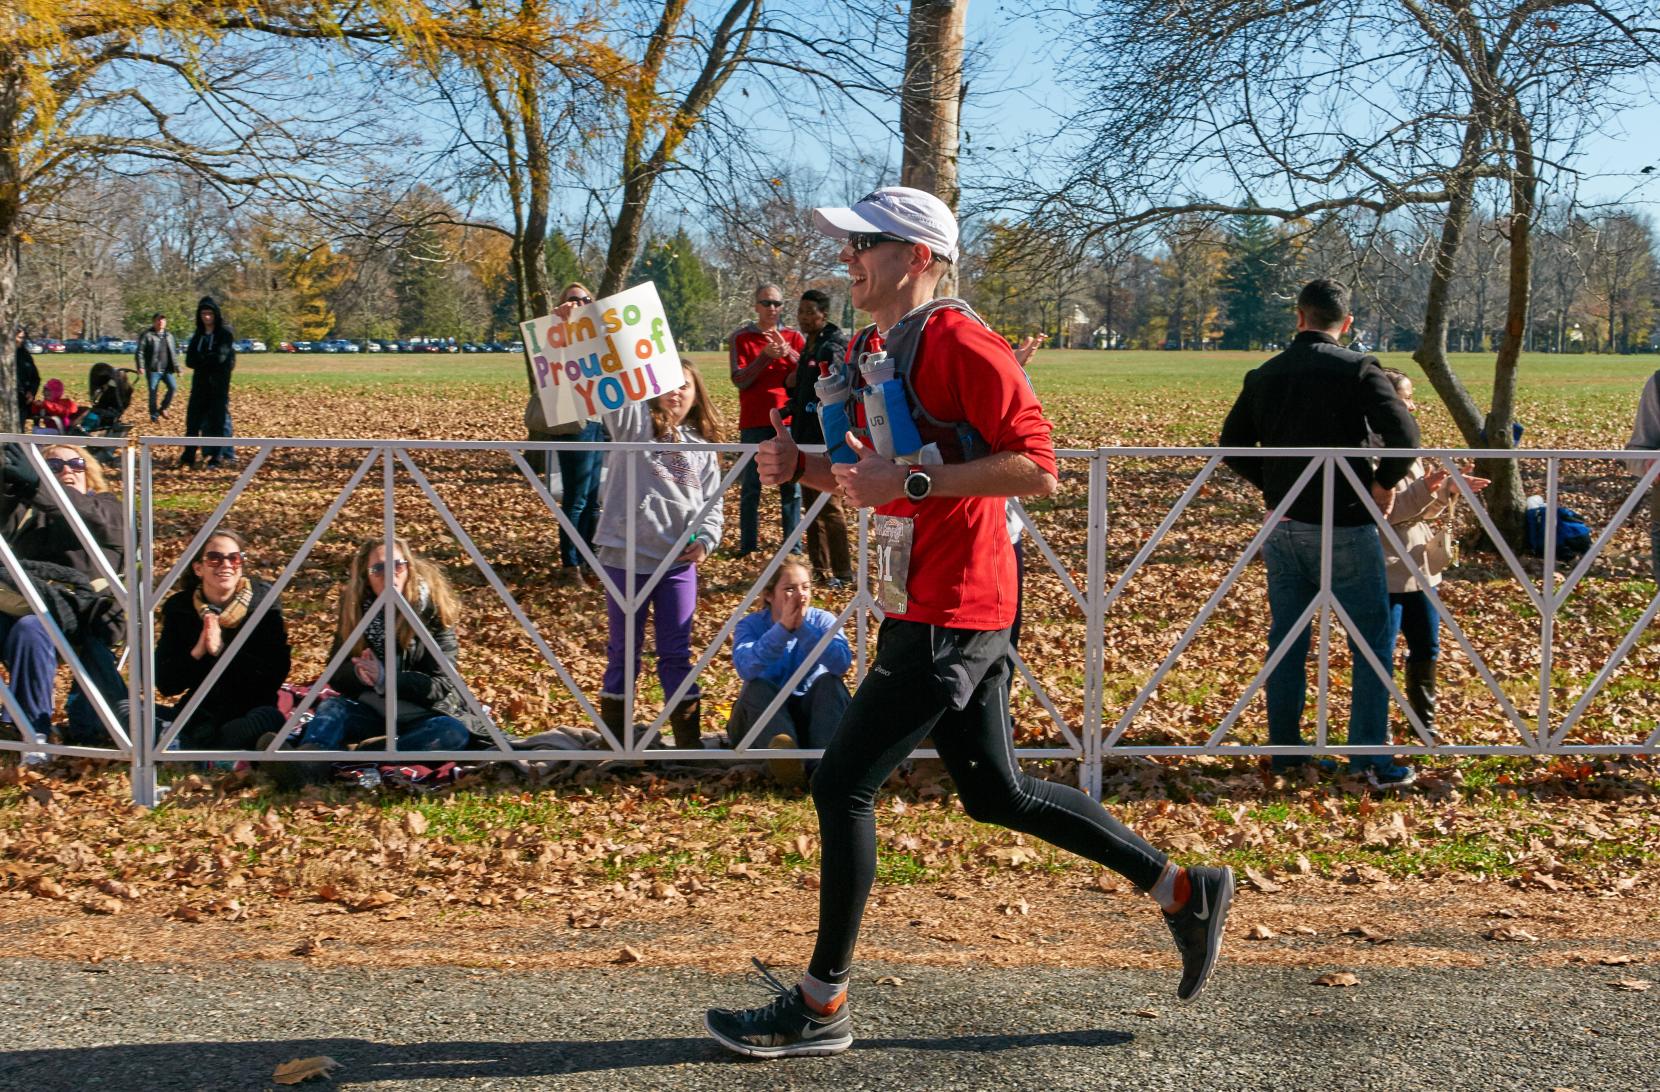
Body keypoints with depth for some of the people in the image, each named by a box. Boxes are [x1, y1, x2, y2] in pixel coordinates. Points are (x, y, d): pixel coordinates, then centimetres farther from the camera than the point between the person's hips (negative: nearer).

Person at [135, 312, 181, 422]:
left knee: (173, 387, -12)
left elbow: (174, 353, 20)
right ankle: (154, 415, 10)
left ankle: (163, 408, 8)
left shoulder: (169, 335, 14)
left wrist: (177, 368, 17)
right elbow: (139, 352, -7)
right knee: (153, 392, 0)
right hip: (153, 370, -4)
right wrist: (140, 366, -18)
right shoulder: (147, 335, -2)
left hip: (167, 370, 4)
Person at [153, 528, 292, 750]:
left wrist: (222, 650, -21)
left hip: (249, 713, -2)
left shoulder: (263, 603, -2)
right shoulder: (178, 608, 3)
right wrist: (196, 653, -18)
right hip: (199, 717, 3)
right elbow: (165, 684, 0)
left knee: (269, 718, -37)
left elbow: (275, 675, -11)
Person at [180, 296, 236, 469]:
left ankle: (217, 457, -1)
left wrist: (201, 359, -6)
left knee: (218, 419, -4)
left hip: (219, 383, -5)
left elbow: (221, 357, -15)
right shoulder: (198, 335, 13)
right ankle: (188, 456, 3)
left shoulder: (225, 333, -3)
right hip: (200, 382, 5)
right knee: (193, 418, 1)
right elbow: (190, 360, 4)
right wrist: (208, 360, -12)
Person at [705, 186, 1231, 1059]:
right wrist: (800, 465, 5)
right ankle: (1182, 891, 27)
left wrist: (911, 481, -24)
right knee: (995, 793, 16)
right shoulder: (868, 350, 14)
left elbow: (1037, 469, -21)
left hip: (949, 614, -10)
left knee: (841, 786, -6)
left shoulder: (959, 344, -15)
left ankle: (820, 1006, 5)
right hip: (919, 606, 10)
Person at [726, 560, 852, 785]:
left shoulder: (822, 620, -4)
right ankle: (783, 758, -56)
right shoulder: (750, 625, -7)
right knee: (758, 688, -30)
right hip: (765, 714, -1)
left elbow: (842, 663, -26)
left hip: (811, 710, 1)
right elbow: (746, 668, -31)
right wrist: (783, 628, -39)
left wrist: (802, 628, -34)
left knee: (829, 682, -25)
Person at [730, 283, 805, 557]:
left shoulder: (793, 336, 8)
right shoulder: (741, 337, 2)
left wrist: (787, 351, -17)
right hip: (754, 423, -2)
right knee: (751, 487, 2)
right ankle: (748, 547, 7)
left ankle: (793, 547, 7)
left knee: (791, 486, 2)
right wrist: (765, 356, -17)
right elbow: (739, 380, -5)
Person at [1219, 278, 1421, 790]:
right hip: (1344, 527, -5)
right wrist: (1385, 482, -4)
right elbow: (1404, 435, -20)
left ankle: (1284, 751, 19)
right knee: (1371, 641, 3)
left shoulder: (1263, 375, 5)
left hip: (1283, 527, 5)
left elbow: (1232, 444, 10)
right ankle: (1371, 759, 1)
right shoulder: (1359, 370, -10)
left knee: (1287, 641, 13)